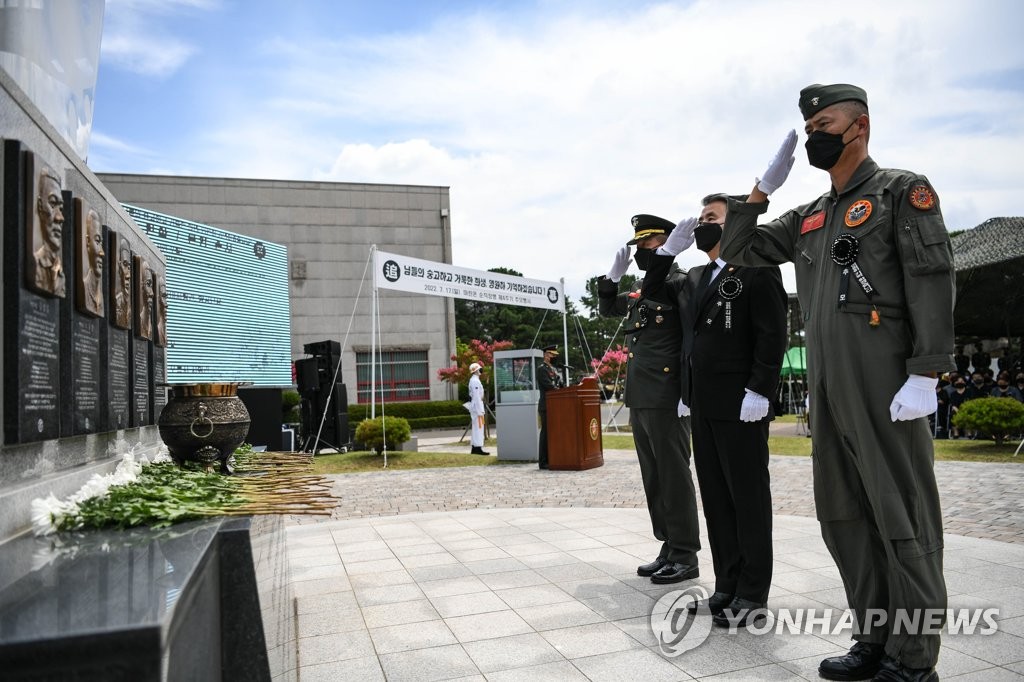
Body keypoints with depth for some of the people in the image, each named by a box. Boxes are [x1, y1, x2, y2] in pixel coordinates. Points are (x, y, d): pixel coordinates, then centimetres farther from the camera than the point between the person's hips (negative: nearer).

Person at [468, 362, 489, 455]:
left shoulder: (473, 380, 17)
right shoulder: (475, 381, -16)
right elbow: (476, 396, -21)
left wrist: (481, 410, 20)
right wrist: (480, 411, -21)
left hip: (474, 406, 11)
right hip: (477, 405, -11)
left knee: (476, 427, 12)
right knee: (479, 427, -9)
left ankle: (474, 448, 16)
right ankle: (478, 448, -8)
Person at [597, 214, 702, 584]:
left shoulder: (679, 282, -7)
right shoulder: (638, 289, 16)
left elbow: (695, 339, -15)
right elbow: (607, 308, 27)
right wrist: (613, 275, 15)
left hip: (666, 400, -8)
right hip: (639, 400, 8)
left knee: (674, 477, -1)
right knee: (653, 478, 13)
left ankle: (685, 557, 9)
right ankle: (669, 548, 23)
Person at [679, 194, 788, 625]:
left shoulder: (757, 270, -4)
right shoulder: (695, 278, 18)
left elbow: (772, 336, -12)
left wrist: (758, 391, -18)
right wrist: (687, 393, 14)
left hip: (740, 406, -7)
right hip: (703, 407, 8)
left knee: (749, 498, 2)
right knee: (716, 498, 11)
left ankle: (752, 593, 12)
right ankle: (727, 585, 21)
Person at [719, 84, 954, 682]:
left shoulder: (902, 190, 0)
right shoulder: (808, 218, 19)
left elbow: (932, 283, -9)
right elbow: (738, 250, 22)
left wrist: (924, 376, -17)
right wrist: (763, 190, 12)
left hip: (886, 387, -7)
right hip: (828, 391, 7)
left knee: (902, 518, 0)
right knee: (844, 517, 11)